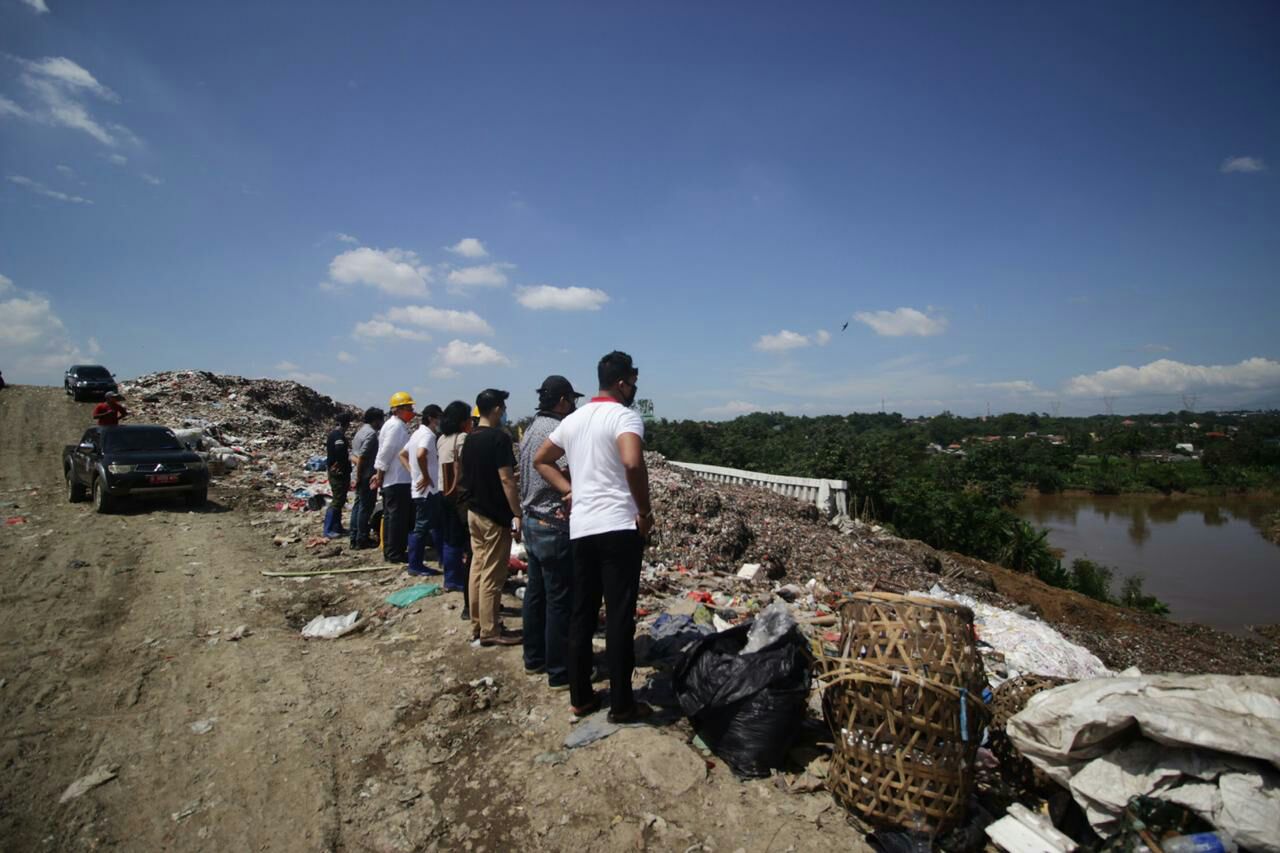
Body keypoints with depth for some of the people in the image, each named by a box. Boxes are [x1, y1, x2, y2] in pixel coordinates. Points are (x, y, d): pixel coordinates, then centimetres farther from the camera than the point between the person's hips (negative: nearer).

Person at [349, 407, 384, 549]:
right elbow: (362, 457, -22)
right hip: (367, 476, -10)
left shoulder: (361, 430, 15)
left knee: (358, 505, 13)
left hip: (361, 476, 10)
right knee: (366, 507, -3)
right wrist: (359, 477, -15)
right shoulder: (371, 433, -16)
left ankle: (354, 538, 19)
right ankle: (362, 539, 3)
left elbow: (355, 456, 15)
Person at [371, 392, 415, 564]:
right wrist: (380, 475, -14)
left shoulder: (393, 425, 17)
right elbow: (386, 453, -19)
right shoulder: (396, 426, -15)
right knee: (398, 517, -5)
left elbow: (385, 452, 18)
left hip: (392, 479, 10)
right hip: (398, 479, -10)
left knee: (390, 516, 13)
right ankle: (395, 553, -1)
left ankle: (390, 551, 20)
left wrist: (379, 475, 17)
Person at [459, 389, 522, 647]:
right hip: (495, 515, -9)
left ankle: (477, 624, 23)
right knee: (492, 575, -1)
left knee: (477, 568, 14)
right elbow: (506, 479, -21)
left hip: (473, 511, 9)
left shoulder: (470, 438, 10)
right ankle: (490, 630, 6)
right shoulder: (499, 437, -16)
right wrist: (517, 514, -18)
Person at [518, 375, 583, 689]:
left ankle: (534, 658, 29)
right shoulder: (558, 431, -18)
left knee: (536, 593, 17)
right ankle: (560, 673, 9)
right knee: (560, 601, -1)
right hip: (554, 525, -10)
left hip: (531, 521, 10)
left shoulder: (531, 430, 11)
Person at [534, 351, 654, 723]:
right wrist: (645, 511, -16)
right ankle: (621, 703, 11)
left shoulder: (573, 420, 13)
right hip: (619, 527, -7)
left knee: (582, 613, 14)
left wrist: (569, 490, 13)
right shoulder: (625, 417, -10)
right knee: (620, 615, 2)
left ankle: (580, 696, 24)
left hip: (580, 528, 7)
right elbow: (632, 462, -28)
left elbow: (540, 460, 21)